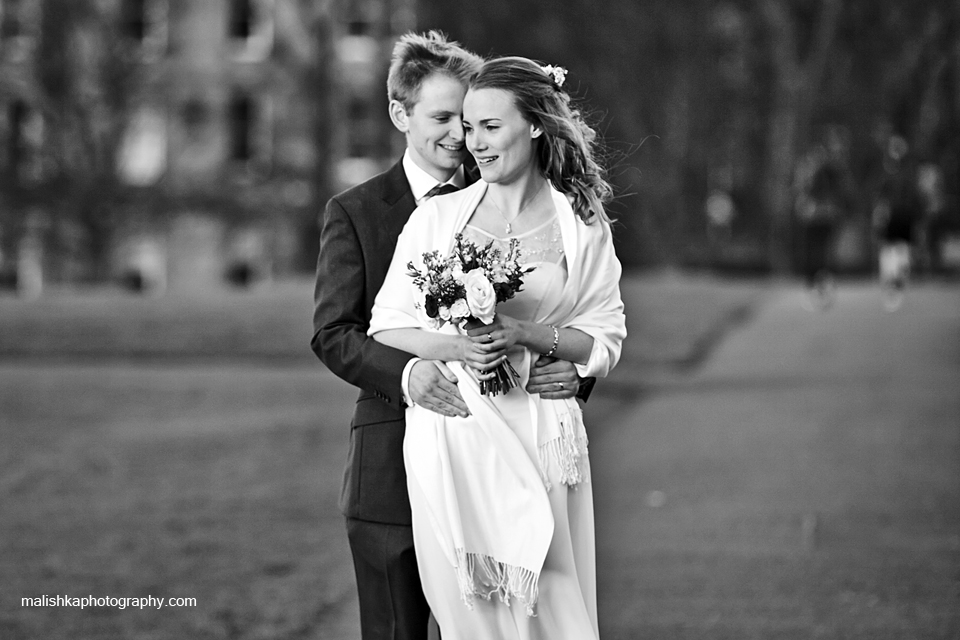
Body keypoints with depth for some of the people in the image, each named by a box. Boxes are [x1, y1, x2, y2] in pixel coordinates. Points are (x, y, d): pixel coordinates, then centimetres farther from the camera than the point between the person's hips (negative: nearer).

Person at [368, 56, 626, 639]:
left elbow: (605, 343, 3)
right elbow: (387, 328, 5)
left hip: (543, 438, 0)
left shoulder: (583, 225, 4)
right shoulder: (436, 218, 4)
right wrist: (452, 346, -14)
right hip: (454, 441, 0)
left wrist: (524, 335, -13)